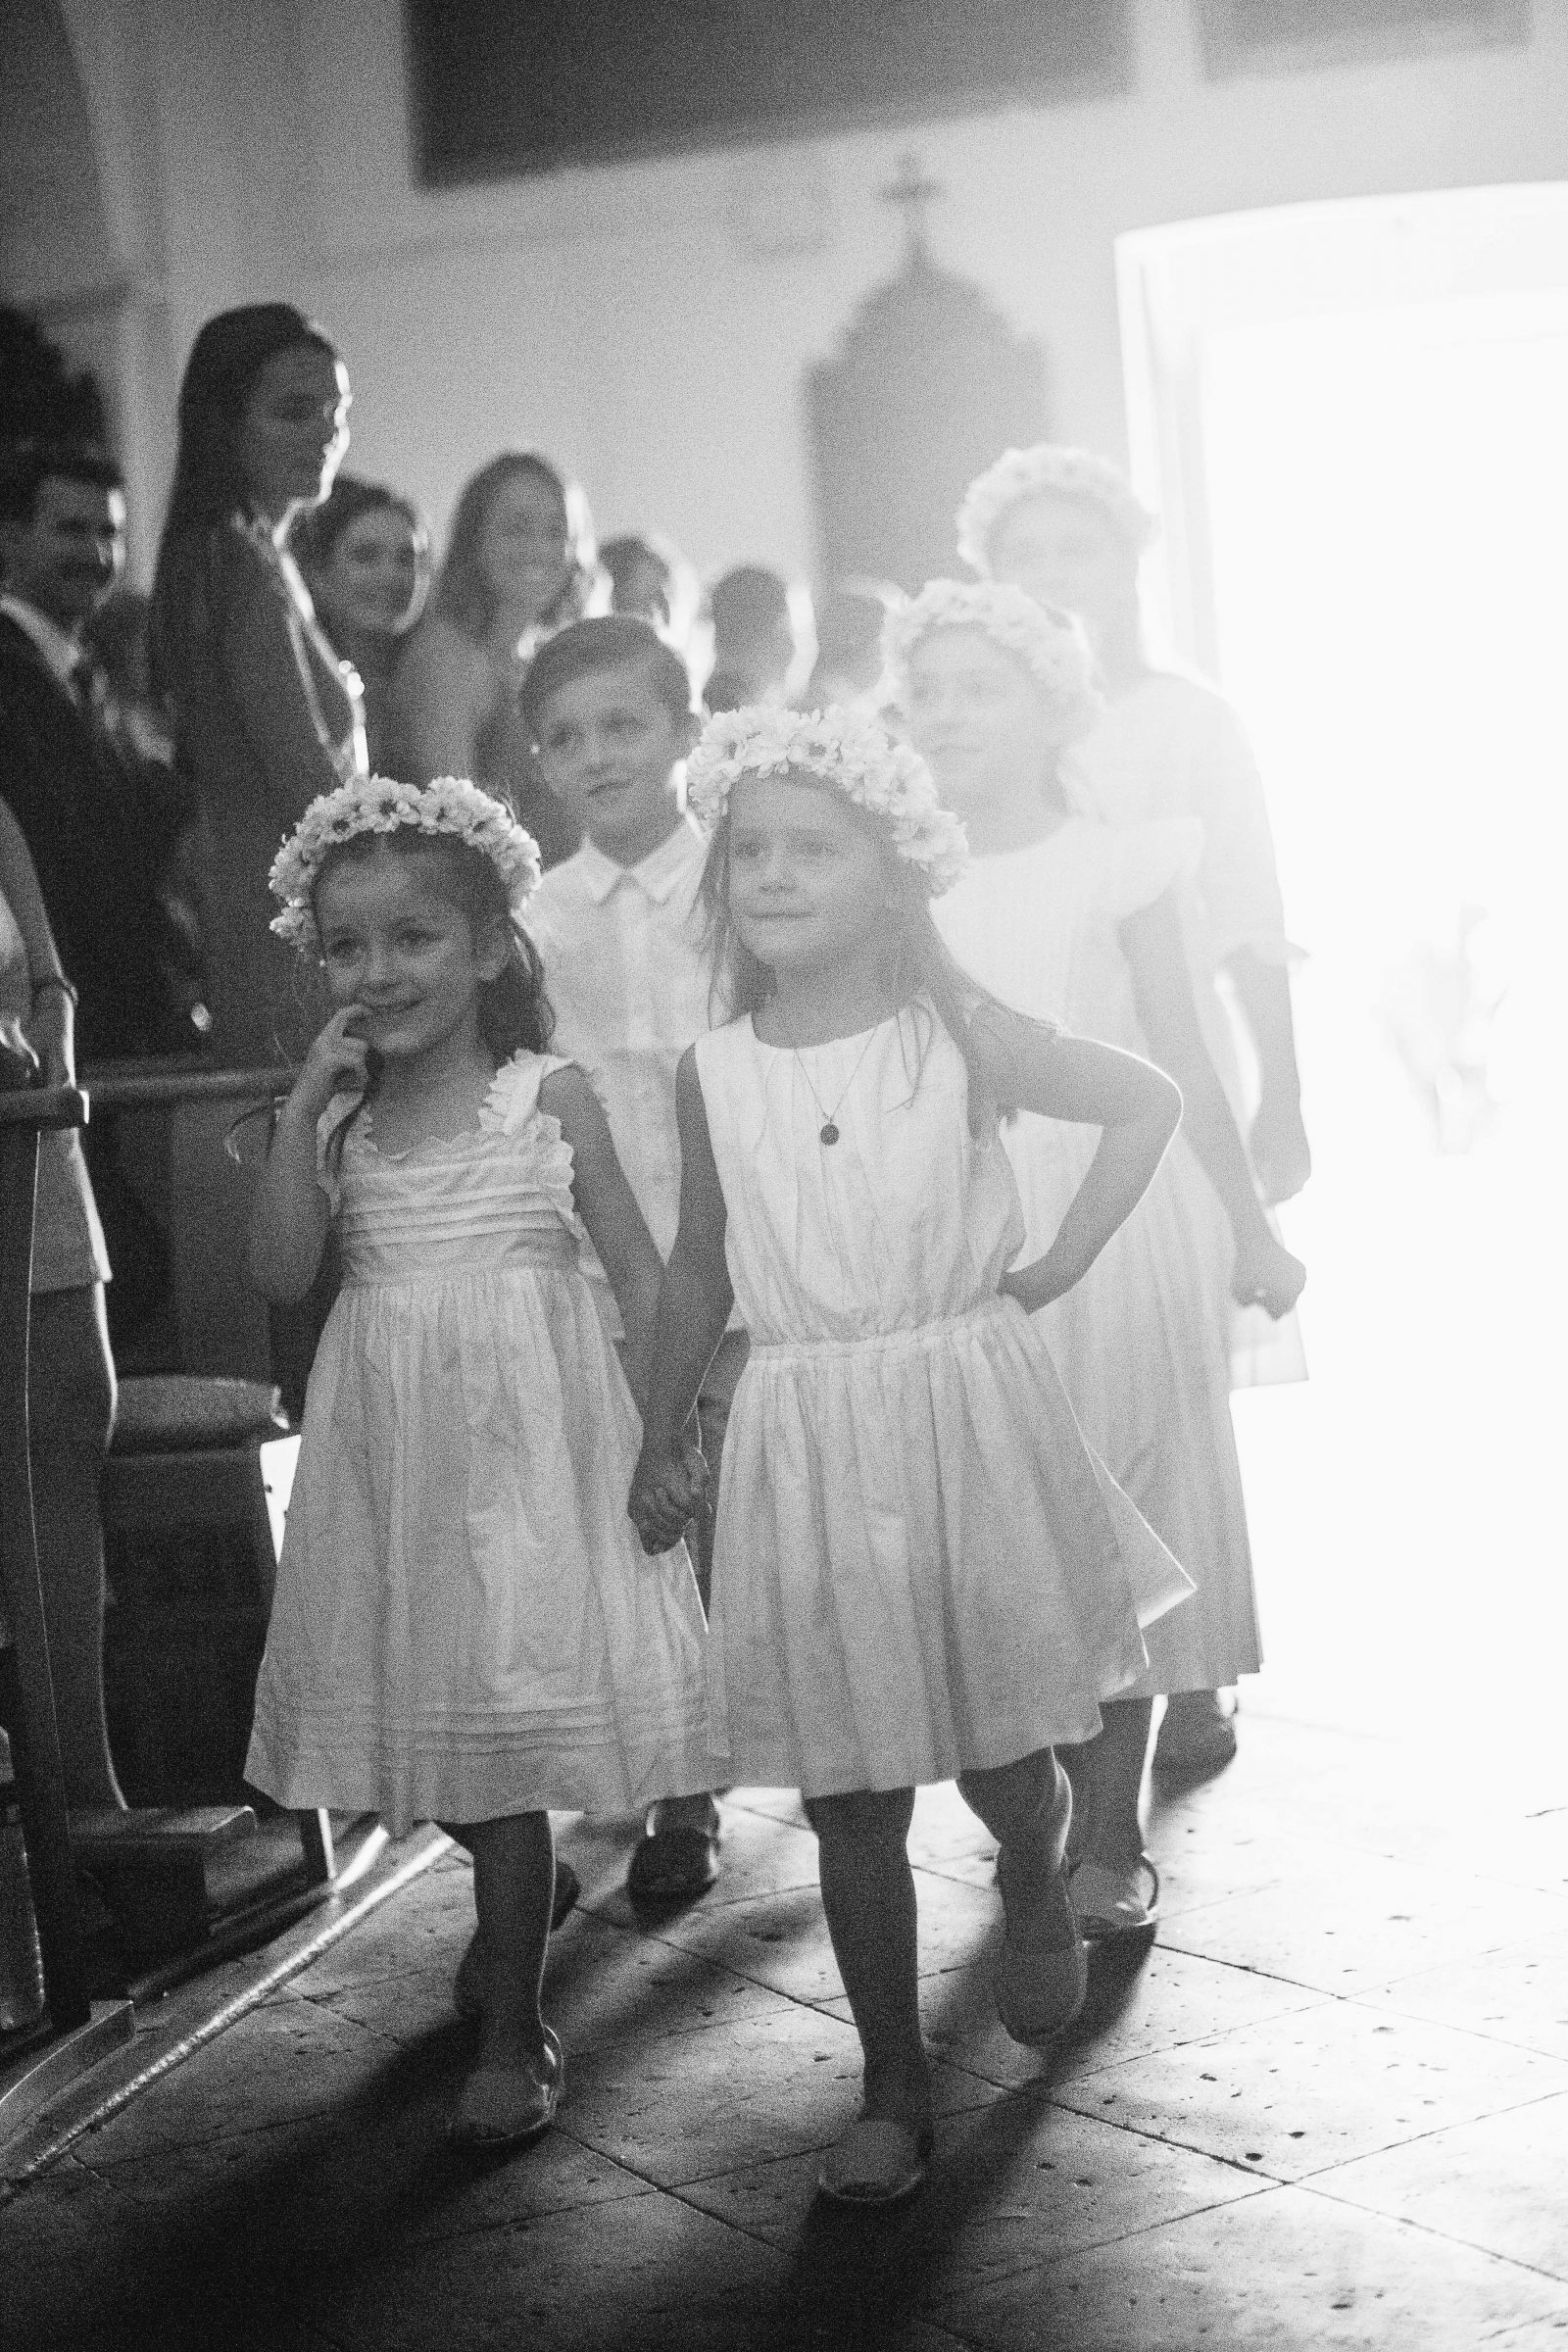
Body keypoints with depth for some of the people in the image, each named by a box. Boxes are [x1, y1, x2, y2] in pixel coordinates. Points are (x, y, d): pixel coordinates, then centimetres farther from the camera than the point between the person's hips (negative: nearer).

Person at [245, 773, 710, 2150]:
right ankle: (512, 1910, 42)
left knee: (507, 1721, -3)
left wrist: (651, 1441, -10)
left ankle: (515, 2031, 8)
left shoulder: (548, 1097, -5)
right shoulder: (341, 1116, 6)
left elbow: (642, 1275, -4)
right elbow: (282, 1272, -4)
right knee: (425, 1712, 12)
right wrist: (306, 1107, -11)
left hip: (526, 1434, -4)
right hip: (389, 1453, 4)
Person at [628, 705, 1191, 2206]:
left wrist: (1062, 1263, 0)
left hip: (964, 1415, -1)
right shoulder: (712, 1074, 0)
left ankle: (1034, 1892, 45)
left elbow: (1146, 1103, 5)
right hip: (805, 1444, 1)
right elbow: (700, 1268, 11)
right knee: (849, 1796, 3)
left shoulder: (960, 1043, -6)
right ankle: (892, 2085, 15)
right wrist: (657, 1440, 14)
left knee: (1003, 1742, 10)